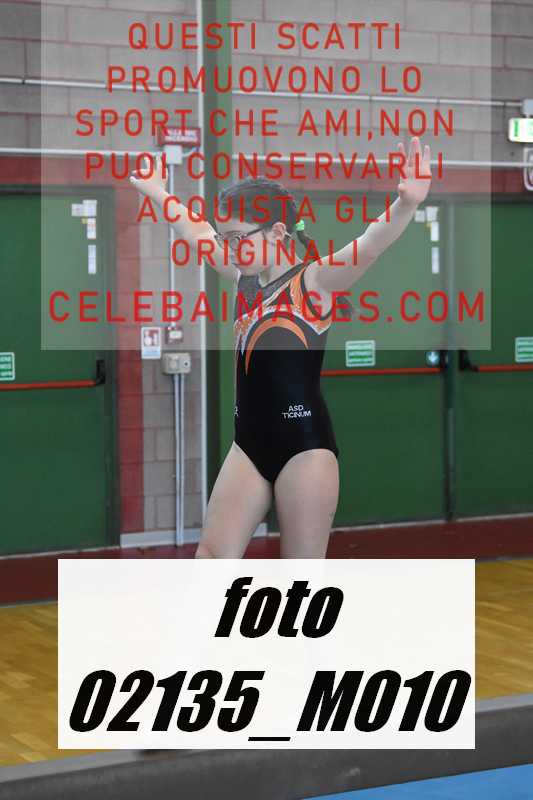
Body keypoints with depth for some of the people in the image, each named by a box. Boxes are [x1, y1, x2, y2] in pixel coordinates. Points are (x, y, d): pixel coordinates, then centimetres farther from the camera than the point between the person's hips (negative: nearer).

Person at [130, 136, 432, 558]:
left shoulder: (314, 280, -10)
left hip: (305, 443, -7)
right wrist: (158, 194, 38)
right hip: (249, 442, 7)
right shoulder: (245, 276, 10)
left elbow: (369, 246, -28)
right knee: (212, 557, 4)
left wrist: (406, 205, -46)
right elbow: (196, 231, 27)